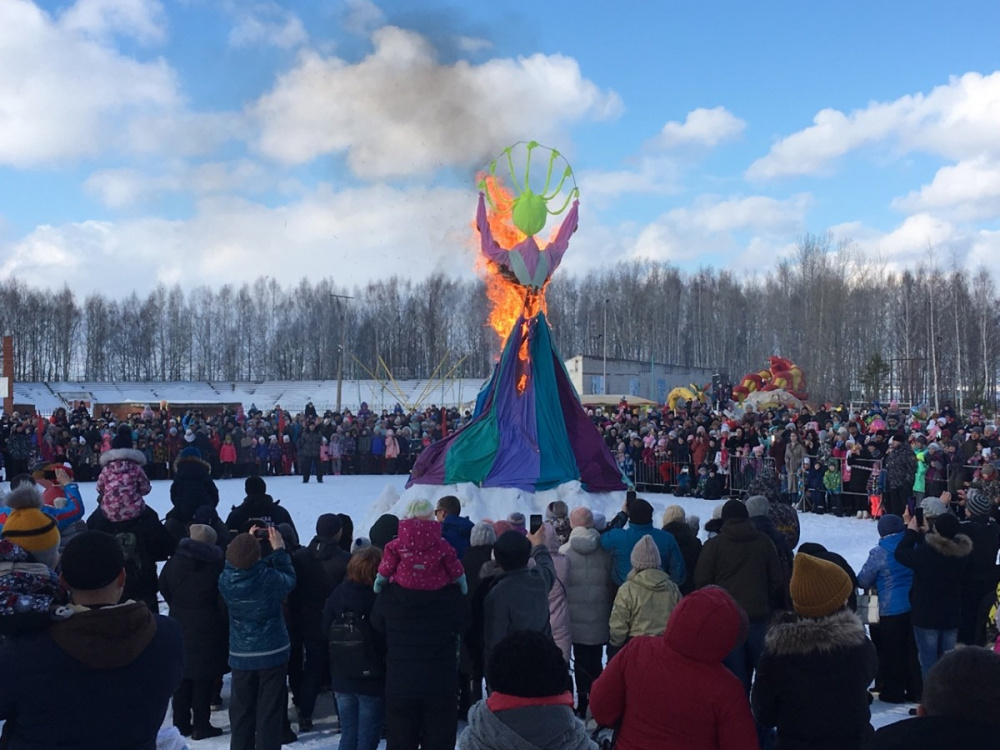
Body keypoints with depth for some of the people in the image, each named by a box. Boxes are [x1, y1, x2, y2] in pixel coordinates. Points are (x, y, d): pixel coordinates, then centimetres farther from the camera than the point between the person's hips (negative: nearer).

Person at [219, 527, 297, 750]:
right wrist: (279, 550, 4)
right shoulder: (270, 578, -22)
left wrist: (243, 544, 6)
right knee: (269, 712, 6)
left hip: (240, 655, 3)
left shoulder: (226, 580, -12)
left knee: (241, 710, 15)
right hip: (272, 652, -3)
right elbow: (290, 580, -1)